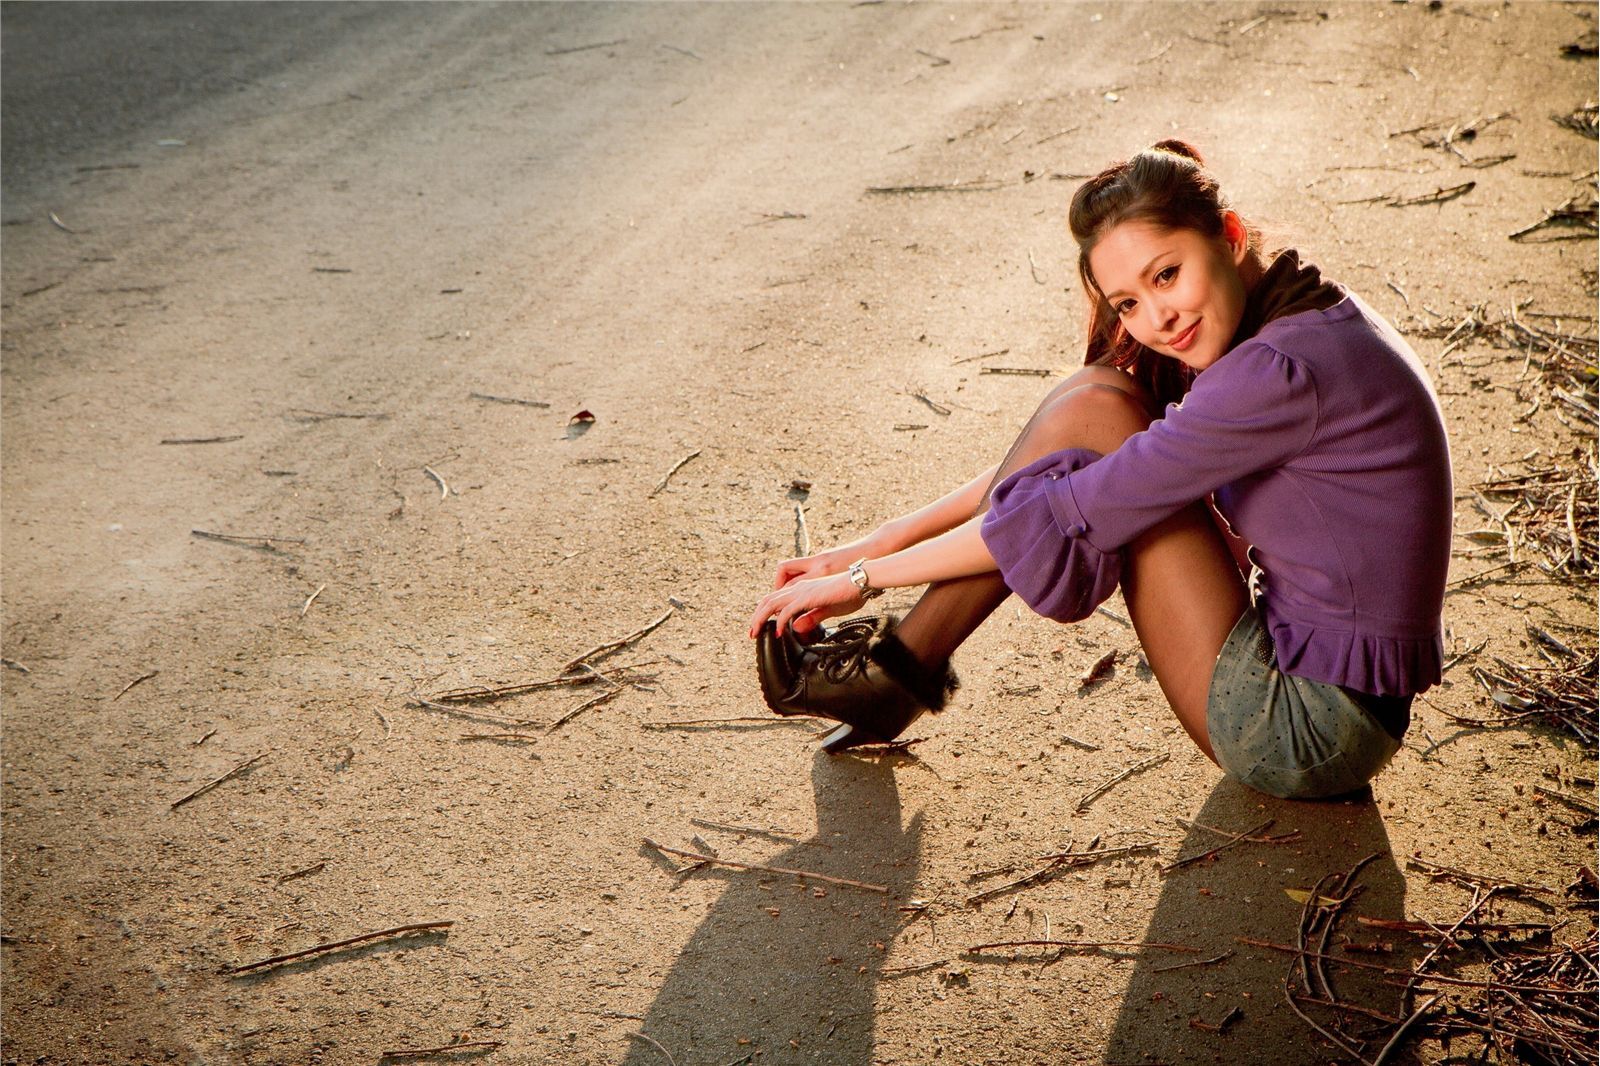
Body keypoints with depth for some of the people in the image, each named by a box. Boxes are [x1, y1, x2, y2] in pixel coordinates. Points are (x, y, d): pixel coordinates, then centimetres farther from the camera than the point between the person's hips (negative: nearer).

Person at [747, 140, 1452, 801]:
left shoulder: (1285, 370, -23)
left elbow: (1074, 512, -21)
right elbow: (1050, 454, 8)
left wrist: (865, 577, -11)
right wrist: (875, 544, 4)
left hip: (1307, 731, -9)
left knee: (1095, 413, -12)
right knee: (1091, 404, 3)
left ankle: (905, 664, -2)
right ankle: (904, 664, 5)